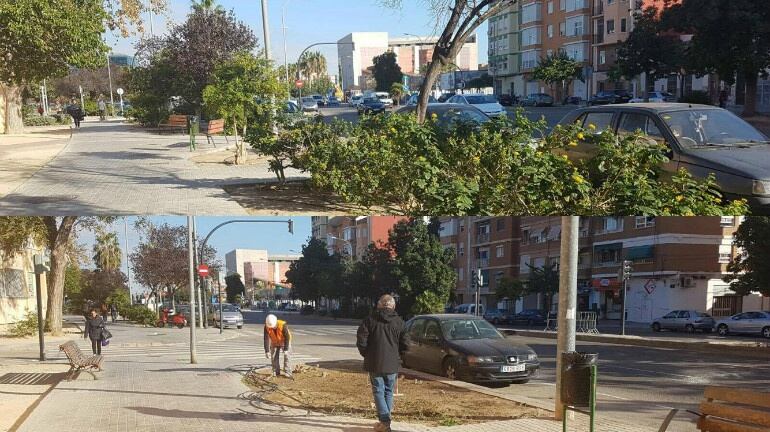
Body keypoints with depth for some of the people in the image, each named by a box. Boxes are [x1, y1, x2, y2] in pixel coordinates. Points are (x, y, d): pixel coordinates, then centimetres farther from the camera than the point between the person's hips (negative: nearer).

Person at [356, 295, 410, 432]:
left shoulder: (370, 319, -4)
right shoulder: (399, 322, 0)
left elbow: (361, 339, -9)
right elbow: (405, 343, -2)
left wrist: (366, 354, 6)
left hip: (375, 363, -2)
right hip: (392, 364, 2)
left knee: (378, 391, 0)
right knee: (388, 392, 14)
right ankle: (385, 420, 17)